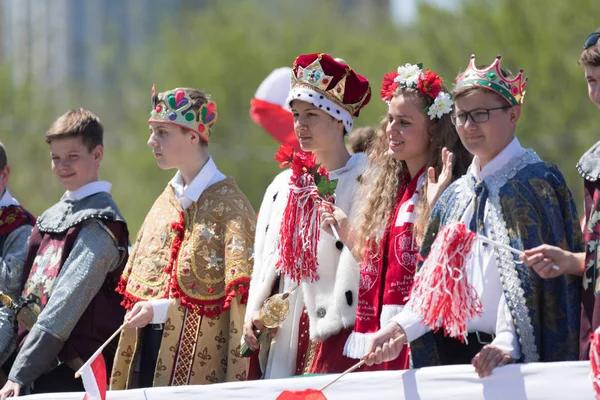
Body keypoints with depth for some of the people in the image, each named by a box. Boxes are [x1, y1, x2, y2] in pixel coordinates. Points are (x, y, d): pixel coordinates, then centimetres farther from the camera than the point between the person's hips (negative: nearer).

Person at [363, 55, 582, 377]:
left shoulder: (536, 182, -4)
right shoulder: (455, 195, 17)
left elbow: (531, 277, -14)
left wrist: (508, 342, -25)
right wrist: (402, 327, -3)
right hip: (454, 353, 6)